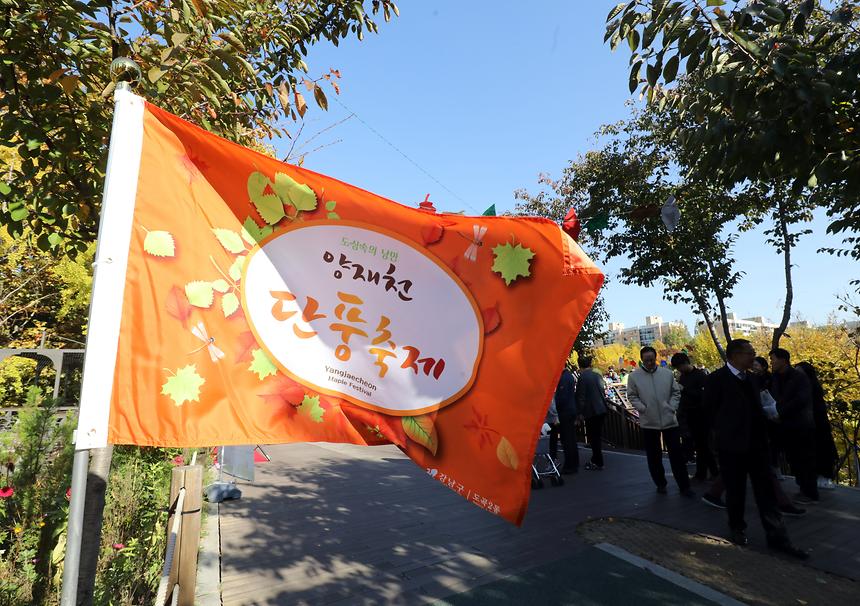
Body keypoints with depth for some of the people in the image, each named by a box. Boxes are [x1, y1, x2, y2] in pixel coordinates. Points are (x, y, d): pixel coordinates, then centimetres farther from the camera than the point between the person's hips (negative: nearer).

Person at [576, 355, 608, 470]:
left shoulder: (582, 378, -14)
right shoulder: (597, 376, 5)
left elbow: (581, 397, -13)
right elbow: (603, 392, 13)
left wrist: (580, 413, -5)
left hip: (591, 411, -7)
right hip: (602, 410, 7)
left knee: (593, 437, 3)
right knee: (597, 436, 17)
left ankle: (598, 463, 9)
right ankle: (595, 460, 28)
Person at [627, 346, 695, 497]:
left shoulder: (667, 373, 1)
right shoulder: (635, 376, -4)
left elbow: (676, 392, 7)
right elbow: (632, 396, 1)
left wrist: (672, 407, -5)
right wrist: (642, 408, -11)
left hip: (670, 420, 1)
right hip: (648, 422, 0)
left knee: (676, 454, 7)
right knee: (654, 456, 11)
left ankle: (684, 486, 18)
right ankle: (660, 483, 26)